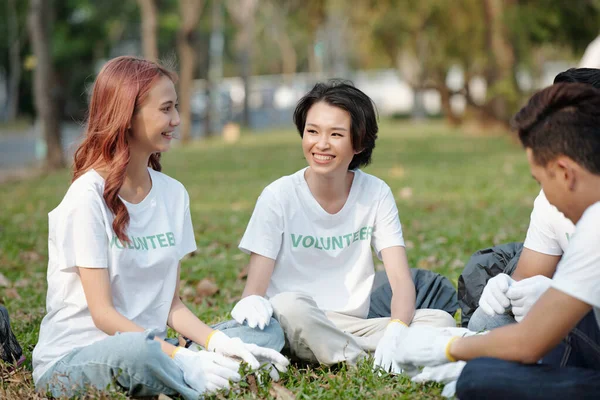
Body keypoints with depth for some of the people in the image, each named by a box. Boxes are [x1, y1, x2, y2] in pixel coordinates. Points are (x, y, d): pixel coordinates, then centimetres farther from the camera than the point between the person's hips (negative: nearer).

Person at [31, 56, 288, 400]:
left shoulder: (173, 194, 7)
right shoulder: (88, 197, -13)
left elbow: (172, 303, 7)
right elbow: (103, 314, -17)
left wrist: (218, 341, -13)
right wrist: (183, 358, -26)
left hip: (148, 346, 7)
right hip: (71, 360, -7)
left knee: (268, 332, -7)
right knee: (139, 351, -40)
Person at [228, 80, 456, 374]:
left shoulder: (376, 194, 0)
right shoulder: (279, 197, -6)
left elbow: (401, 280, -7)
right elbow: (254, 291, -10)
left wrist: (396, 329, -29)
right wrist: (252, 305, -36)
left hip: (352, 327, 3)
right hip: (296, 328, -2)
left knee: (442, 321, -19)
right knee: (289, 304, -36)